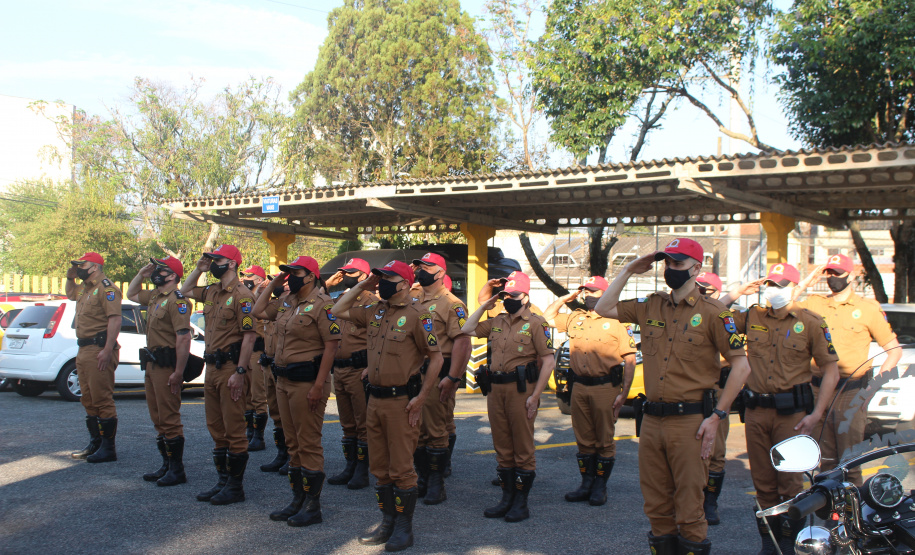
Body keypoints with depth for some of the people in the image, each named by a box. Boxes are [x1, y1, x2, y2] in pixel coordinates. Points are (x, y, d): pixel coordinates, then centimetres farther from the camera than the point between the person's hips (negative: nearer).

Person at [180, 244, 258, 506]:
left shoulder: (242, 295, -12)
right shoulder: (212, 292, 13)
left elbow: (249, 335, -17)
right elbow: (185, 290, 33)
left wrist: (240, 372, -22)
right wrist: (198, 269, 16)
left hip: (230, 368, -9)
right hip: (212, 367, 9)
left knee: (234, 429, -2)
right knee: (216, 428, 14)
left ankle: (235, 487, 5)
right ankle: (222, 481, 24)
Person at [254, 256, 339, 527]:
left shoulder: (322, 304, -13)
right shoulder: (287, 302, 12)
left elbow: (331, 345, -18)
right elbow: (258, 312, 24)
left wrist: (318, 386, -22)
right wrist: (273, 284, 13)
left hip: (306, 382, -9)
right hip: (283, 380, 9)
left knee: (309, 444, -2)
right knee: (293, 443, 16)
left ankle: (312, 506, 7)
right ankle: (298, 500, 27)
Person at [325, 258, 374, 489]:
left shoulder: (371, 302, -9)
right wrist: (327, 284, 11)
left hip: (359, 370, -8)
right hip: (339, 370, 8)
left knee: (362, 424, 0)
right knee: (347, 424, 15)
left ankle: (362, 472, 7)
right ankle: (350, 468, 23)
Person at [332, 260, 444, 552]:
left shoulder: (417, 314, -11)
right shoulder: (374, 312, 10)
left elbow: (436, 357, -11)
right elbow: (338, 311, 21)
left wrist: (421, 396, -14)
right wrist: (361, 286, 9)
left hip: (401, 401, -7)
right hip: (375, 399, 7)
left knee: (401, 468, 0)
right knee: (380, 467, 14)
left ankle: (404, 528, 14)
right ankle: (388, 522, 27)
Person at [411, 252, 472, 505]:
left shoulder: (451, 304, -7)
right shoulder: (414, 303, 16)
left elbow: (463, 341, -15)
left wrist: (452, 378, -21)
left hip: (437, 374, -7)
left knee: (436, 430, -2)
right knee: (416, 430, 11)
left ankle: (437, 484, 7)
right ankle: (422, 479, 22)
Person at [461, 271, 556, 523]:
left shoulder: (535, 323, -5)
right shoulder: (496, 322, 14)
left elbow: (548, 361, -9)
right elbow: (467, 330, 19)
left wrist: (535, 396, -15)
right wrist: (484, 305, 12)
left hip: (520, 389, -6)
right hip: (495, 389, 6)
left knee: (523, 448, 1)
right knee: (502, 447, 12)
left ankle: (521, 502, 10)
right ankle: (507, 498, 23)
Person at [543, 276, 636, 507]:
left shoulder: (616, 322, -4)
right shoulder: (574, 318, 11)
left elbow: (630, 360, -6)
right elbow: (547, 317, 25)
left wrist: (623, 393, -12)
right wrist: (565, 298, 13)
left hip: (605, 388, -5)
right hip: (579, 387, 5)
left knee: (605, 440, 3)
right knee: (584, 440, 12)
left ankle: (600, 487, 13)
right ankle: (586, 484, 22)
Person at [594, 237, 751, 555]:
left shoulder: (712, 312, -4)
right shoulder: (651, 307, 11)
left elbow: (741, 366, -5)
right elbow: (603, 308, 16)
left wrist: (716, 416, -10)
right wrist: (628, 272, 9)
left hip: (689, 421, -5)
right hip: (652, 420, 5)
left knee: (689, 508, 0)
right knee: (656, 506, 13)